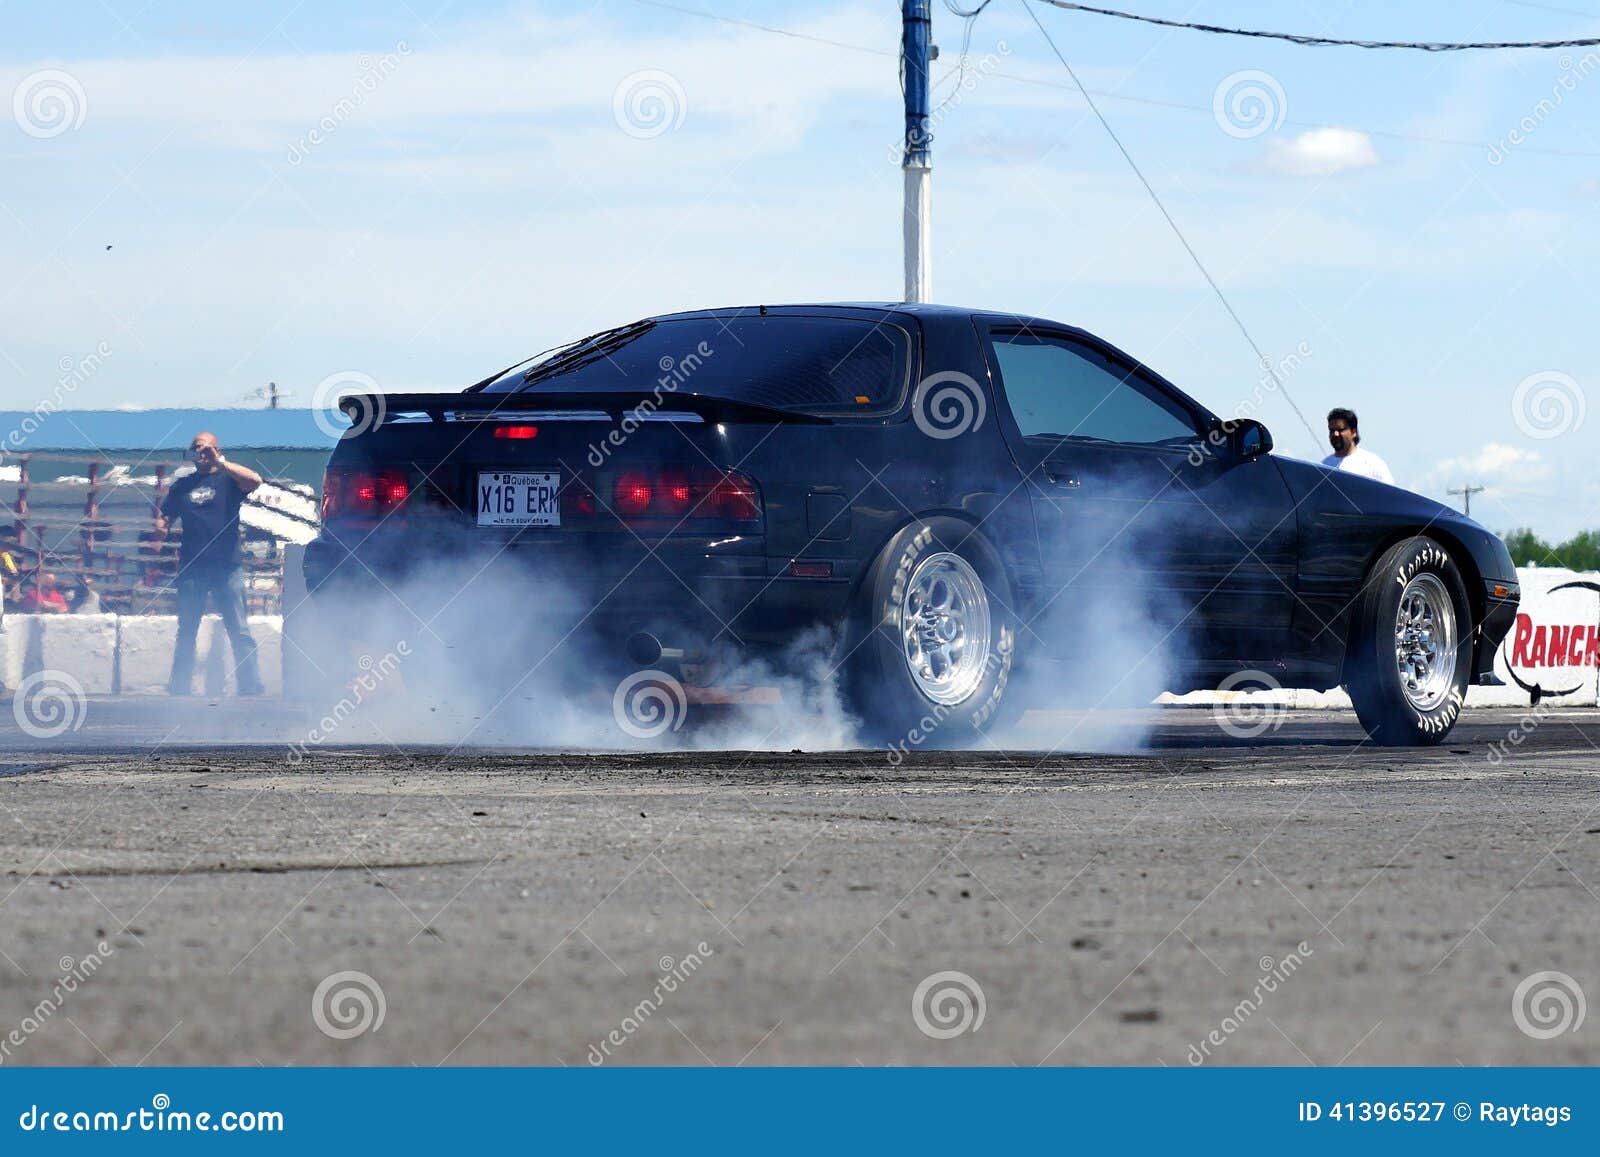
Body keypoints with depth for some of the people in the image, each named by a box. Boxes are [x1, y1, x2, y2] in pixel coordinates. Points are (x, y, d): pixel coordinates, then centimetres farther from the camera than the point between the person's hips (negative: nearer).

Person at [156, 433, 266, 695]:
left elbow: (255, 480, -16)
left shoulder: (228, 479, 4)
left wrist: (220, 462, -19)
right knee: (186, 632, 6)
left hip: (226, 567, -4)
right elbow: (164, 517, 21)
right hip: (192, 568, 4)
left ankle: (251, 686, -6)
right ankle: (180, 686, 10)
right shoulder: (182, 485, 17)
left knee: (239, 631, -6)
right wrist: (160, 525, -3)